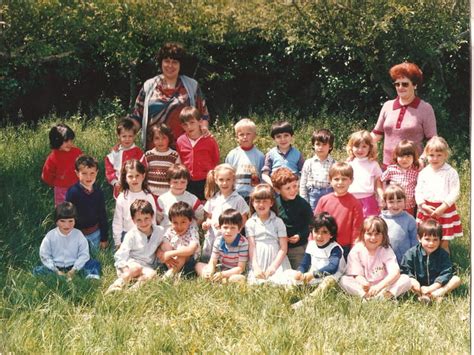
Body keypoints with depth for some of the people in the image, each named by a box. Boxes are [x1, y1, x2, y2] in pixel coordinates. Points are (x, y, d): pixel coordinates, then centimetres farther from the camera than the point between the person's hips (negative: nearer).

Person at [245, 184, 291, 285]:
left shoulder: (278, 222, 7)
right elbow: (251, 247, 1)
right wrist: (256, 267, -14)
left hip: (277, 261, 0)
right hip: (258, 263, 0)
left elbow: (283, 248, 2)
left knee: (282, 282, -28)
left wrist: (274, 266, -12)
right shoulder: (250, 223, 9)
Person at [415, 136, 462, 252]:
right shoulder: (424, 173, 5)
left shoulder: (451, 173, -5)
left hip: (445, 210, -3)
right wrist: (424, 206, -11)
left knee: (444, 244, 4)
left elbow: (454, 193, -10)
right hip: (426, 211, 3)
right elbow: (418, 191, 4)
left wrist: (442, 208, -17)